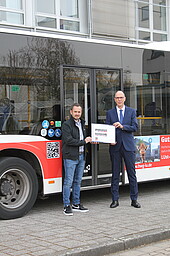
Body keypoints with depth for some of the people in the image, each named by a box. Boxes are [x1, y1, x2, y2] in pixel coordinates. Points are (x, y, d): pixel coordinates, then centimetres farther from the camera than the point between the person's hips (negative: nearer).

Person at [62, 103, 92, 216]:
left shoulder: (82, 124, 18)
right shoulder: (67, 124, -7)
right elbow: (69, 140, -16)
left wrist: (90, 140, 7)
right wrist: (83, 141, -11)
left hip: (81, 156, 7)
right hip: (70, 157, -7)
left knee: (78, 181, 12)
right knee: (68, 182, -5)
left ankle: (76, 204, 20)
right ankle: (67, 206, -1)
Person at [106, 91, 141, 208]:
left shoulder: (132, 111, 8)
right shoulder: (110, 113, 9)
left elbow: (135, 127, -2)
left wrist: (122, 126, -17)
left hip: (128, 146, 0)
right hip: (115, 146, 0)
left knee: (132, 173, 3)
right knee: (115, 173, 4)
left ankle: (134, 199, 10)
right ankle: (115, 200, 10)